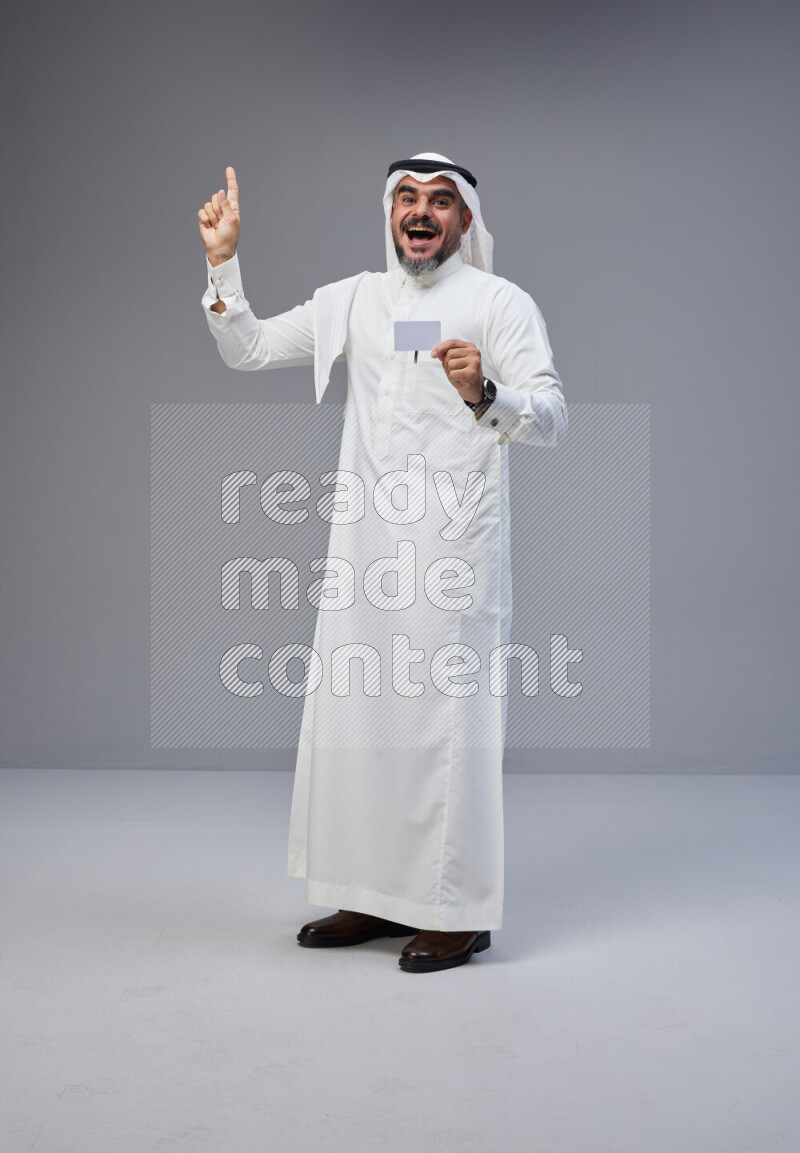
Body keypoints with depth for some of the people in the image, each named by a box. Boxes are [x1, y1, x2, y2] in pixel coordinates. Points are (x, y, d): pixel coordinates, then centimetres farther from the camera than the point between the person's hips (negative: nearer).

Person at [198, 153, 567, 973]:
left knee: (447, 719, -4)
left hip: (453, 545, -5)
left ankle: (459, 911, 7)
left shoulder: (501, 303, -1)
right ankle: (376, 896, 21)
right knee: (351, 713, 8)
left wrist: (485, 394, -29)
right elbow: (248, 350, 18)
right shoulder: (354, 299, 15)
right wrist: (222, 261, 7)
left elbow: (552, 420, -9)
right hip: (363, 542, 6)